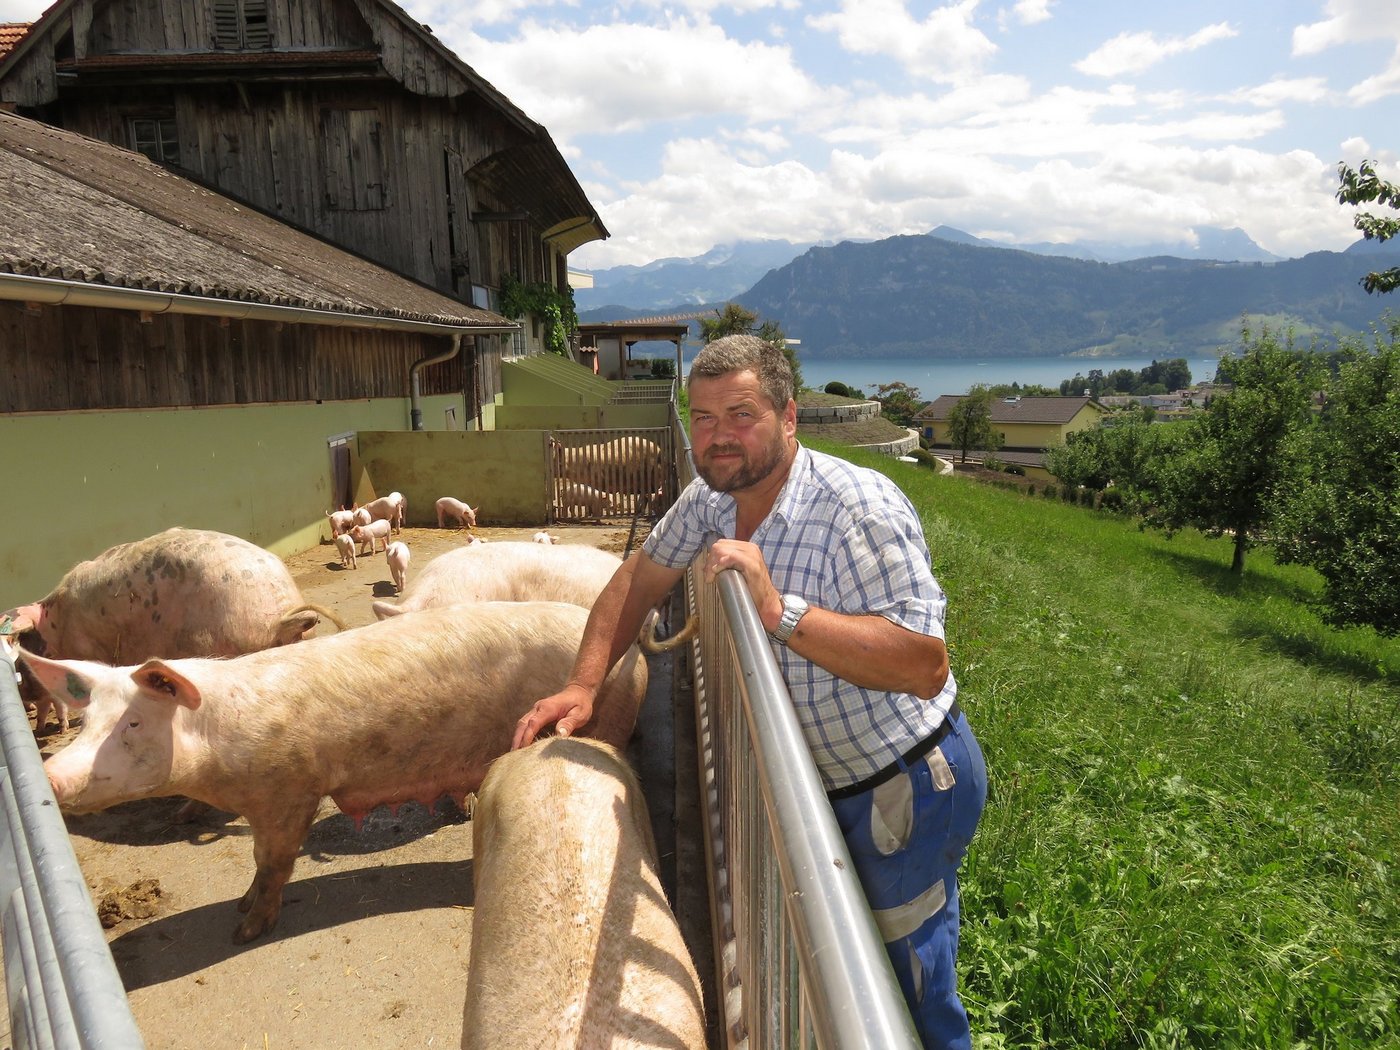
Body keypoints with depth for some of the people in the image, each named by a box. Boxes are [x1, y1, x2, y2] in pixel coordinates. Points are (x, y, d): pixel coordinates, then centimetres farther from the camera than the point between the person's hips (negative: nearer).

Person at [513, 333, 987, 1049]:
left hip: (910, 783, -7)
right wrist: (583, 685, -4)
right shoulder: (712, 495, -6)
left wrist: (779, 611, -42)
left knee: (912, 984, 11)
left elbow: (925, 666, -37)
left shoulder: (861, 510, -30)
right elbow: (642, 575, 7)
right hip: (833, 779, 7)